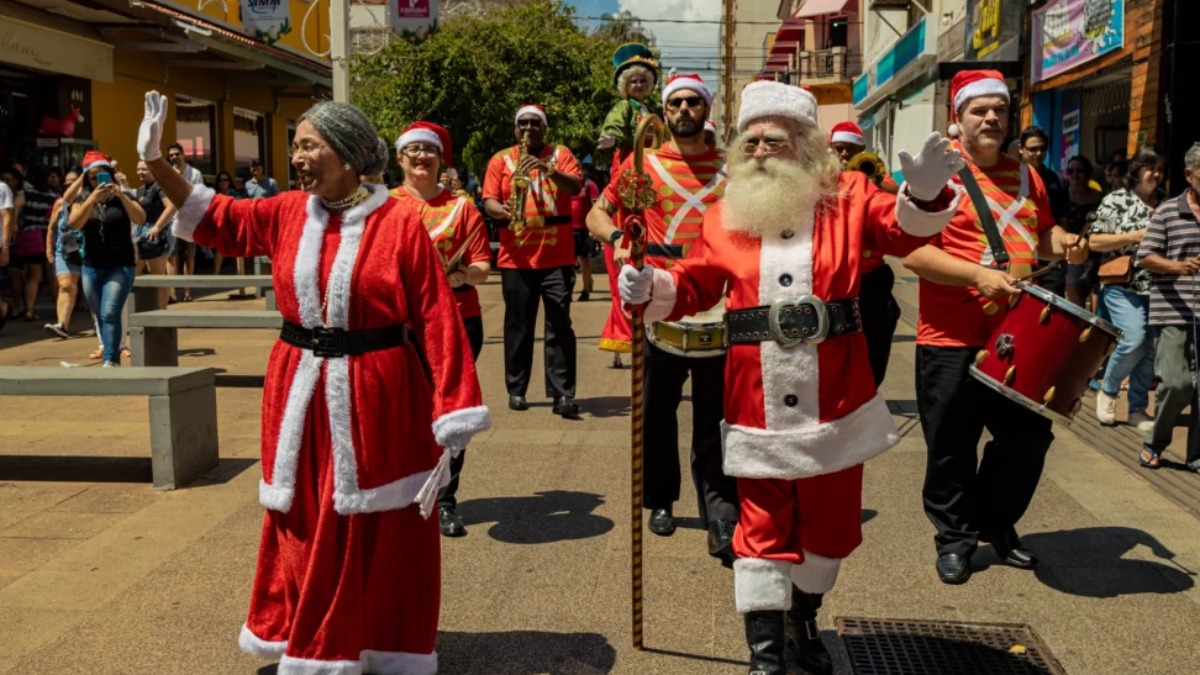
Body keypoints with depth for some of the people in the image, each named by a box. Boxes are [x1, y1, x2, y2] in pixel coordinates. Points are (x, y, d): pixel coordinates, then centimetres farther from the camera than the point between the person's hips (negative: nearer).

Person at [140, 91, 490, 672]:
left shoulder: (400, 224, -12)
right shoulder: (287, 214, 3)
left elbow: (436, 320, -14)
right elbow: (217, 219, 16)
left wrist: (450, 421, -17)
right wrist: (154, 160, 3)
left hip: (376, 399, -5)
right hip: (302, 395, 5)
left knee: (380, 534, 9)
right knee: (303, 526, 16)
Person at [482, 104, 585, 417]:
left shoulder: (560, 155, 8)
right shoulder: (500, 160, 10)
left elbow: (576, 187, -7)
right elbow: (489, 200, 2)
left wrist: (548, 169, -23)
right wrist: (501, 210, -20)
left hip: (557, 257, -1)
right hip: (516, 258, 1)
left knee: (560, 326, -4)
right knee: (518, 326, 6)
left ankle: (562, 394, -3)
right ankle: (516, 390, 16)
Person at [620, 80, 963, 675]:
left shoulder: (845, 197, 1)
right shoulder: (725, 214, 4)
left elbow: (906, 230, -8)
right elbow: (694, 286, 6)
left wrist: (924, 193, -29)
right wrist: (652, 287, -14)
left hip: (835, 401, 1)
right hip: (758, 404, 0)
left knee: (830, 519, 17)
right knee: (764, 527, 7)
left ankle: (803, 619, 42)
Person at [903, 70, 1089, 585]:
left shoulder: (1025, 175, 12)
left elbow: (1041, 233, 24)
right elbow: (914, 251, -17)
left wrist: (1064, 244, 2)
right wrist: (978, 274, -26)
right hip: (953, 342, -6)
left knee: (1028, 436, 13)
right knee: (951, 449, 5)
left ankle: (997, 524, 34)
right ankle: (954, 537, 25)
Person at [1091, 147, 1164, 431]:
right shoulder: (1116, 200, -2)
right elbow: (1094, 242, -6)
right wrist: (1133, 237, -14)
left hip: (1157, 288, 5)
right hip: (1123, 286, -5)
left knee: (1150, 349, 5)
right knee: (1133, 341, -19)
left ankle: (1138, 409, 17)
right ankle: (1107, 391, 7)